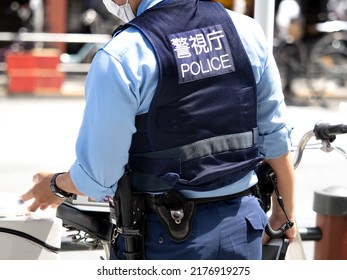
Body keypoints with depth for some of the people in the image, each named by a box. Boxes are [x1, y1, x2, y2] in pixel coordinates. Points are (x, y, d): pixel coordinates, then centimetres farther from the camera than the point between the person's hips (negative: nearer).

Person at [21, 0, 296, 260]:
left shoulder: (118, 58, -15)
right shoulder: (246, 30, 0)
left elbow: (97, 176, -11)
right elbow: (276, 136, 5)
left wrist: (56, 184, 12)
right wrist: (286, 214, 19)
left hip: (164, 236, -4)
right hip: (242, 225, 5)